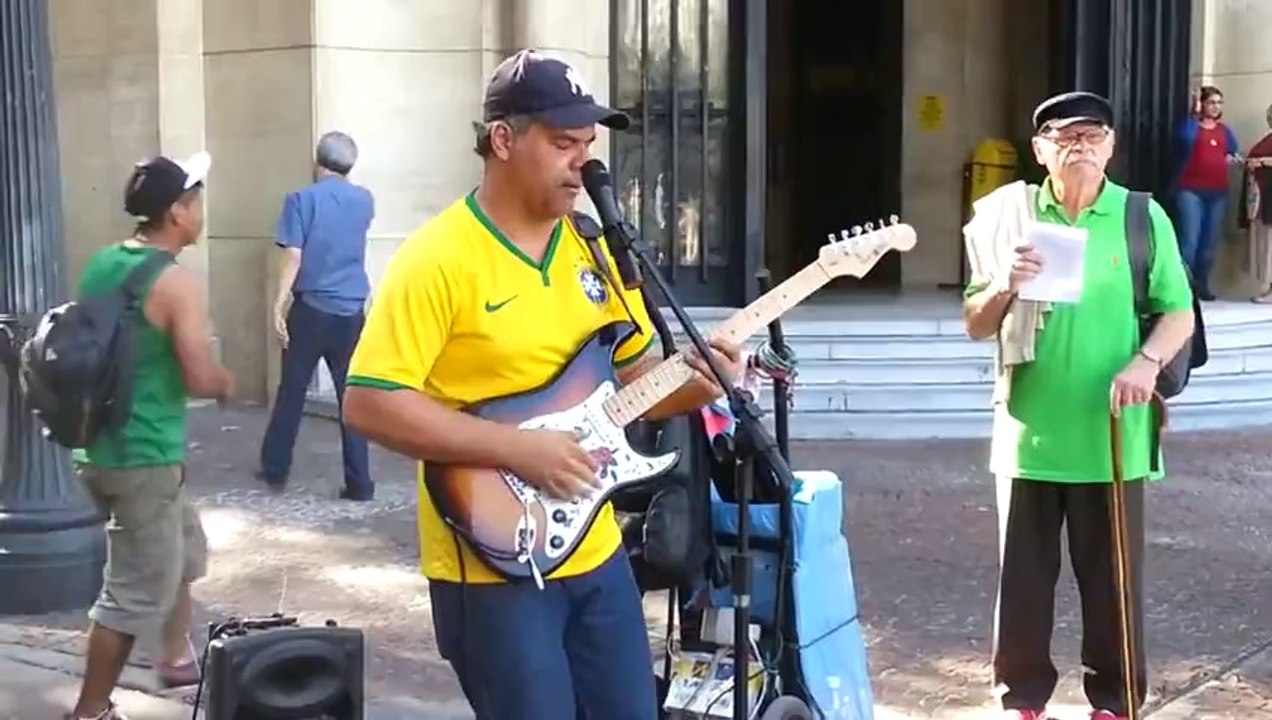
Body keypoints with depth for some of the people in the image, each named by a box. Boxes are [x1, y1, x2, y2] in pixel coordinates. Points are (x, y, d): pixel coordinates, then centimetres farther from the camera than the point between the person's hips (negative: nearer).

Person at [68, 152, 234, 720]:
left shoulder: (100, 264, 7)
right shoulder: (175, 282, -18)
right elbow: (201, 378, -20)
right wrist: (228, 383, 0)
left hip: (102, 443, 9)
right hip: (144, 456, -9)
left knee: (181, 551, 27)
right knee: (136, 591, 2)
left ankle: (176, 658, 40)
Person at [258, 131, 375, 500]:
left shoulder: (302, 200, -3)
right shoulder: (364, 201, 9)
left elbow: (293, 257, -11)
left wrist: (279, 307, -11)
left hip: (310, 309, -2)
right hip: (351, 312, 3)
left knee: (291, 393, 9)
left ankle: (275, 470, 20)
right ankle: (359, 482, 2)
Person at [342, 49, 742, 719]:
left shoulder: (594, 245, 7)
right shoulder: (437, 259, -15)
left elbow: (630, 371, 15)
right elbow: (368, 403, -20)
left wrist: (691, 383, -7)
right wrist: (516, 447, -23)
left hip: (594, 549, 7)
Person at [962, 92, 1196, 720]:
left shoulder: (1143, 217, 0)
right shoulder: (1009, 215, 3)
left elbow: (1178, 311, 1)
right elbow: (974, 326, 5)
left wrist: (1147, 360, -18)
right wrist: (1004, 286, -15)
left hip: (1112, 438, -1)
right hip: (1030, 434, 1)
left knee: (1112, 578, 7)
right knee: (1024, 577, 8)